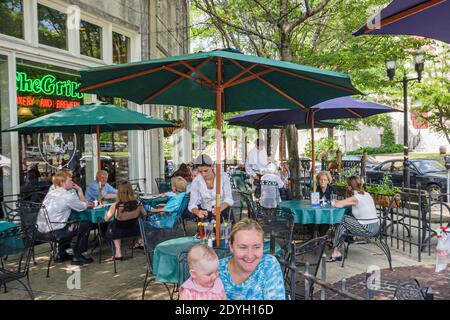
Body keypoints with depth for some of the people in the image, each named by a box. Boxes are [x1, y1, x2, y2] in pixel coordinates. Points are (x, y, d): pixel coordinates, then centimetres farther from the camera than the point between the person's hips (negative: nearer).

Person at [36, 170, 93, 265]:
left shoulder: (50, 193, 12)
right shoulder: (68, 196, -12)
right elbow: (84, 206, 0)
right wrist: (80, 190, 10)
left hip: (41, 231, 9)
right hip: (53, 233, -9)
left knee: (70, 224, 33)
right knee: (86, 225, 3)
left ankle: (60, 254, 33)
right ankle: (77, 257, 10)